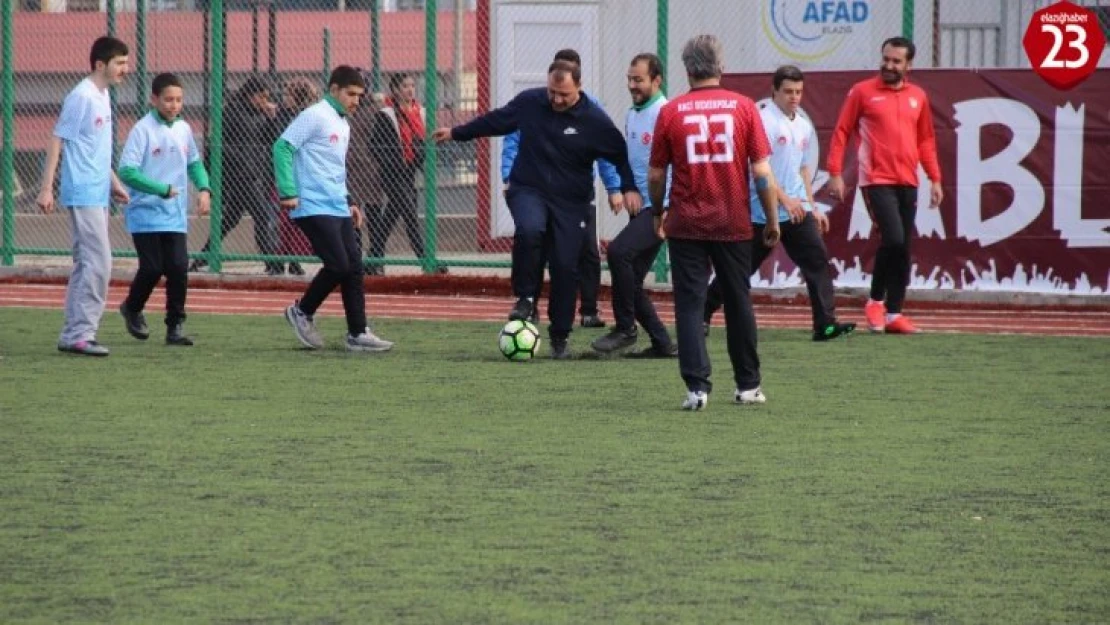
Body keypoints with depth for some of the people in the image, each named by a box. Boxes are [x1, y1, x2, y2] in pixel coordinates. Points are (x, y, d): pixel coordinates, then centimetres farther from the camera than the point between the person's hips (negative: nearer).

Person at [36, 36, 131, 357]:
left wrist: (113, 182, 25)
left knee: (86, 264, 11)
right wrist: (46, 189, -19)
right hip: (83, 194, -10)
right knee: (99, 262, -12)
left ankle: (73, 335, 15)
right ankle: (81, 334, -9)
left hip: (98, 194, 10)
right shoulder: (82, 97, -14)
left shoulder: (102, 96, 13)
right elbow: (57, 141, -15)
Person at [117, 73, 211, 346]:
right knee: (152, 268, -4)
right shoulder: (143, 129, -12)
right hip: (147, 215, -5)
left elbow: (194, 162, 23)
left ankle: (175, 326, 5)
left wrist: (204, 189, 5)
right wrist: (163, 189, -20)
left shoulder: (184, 129, 8)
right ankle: (132, 309, 23)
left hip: (176, 217, 5)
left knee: (178, 268, -4)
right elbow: (127, 171, -17)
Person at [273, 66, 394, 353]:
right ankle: (302, 312, 6)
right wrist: (288, 192, -19)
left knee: (354, 267, 2)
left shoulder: (343, 125, 19)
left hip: (338, 210, 9)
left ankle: (358, 333, 4)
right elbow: (282, 147, -14)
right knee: (338, 266, -14)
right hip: (314, 208, -9)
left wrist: (348, 201, 19)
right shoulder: (315, 116, -8)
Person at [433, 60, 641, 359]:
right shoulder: (529, 102, -5)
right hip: (528, 190, 0)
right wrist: (456, 133, 20)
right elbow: (496, 121, 12)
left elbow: (621, 155, 1)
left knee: (566, 266, -4)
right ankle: (525, 298, -11)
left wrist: (628, 187, -12)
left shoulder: (594, 120, -11)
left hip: (571, 200, 0)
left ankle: (560, 337, 13)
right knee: (529, 230, -32)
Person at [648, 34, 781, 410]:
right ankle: (748, 386, 22)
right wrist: (772, 221, 7)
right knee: (738, 303, 14)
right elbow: (762, 172, -3)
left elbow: (656, 175, 2)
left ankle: (697, 386, -11)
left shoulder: (671, 112, -2)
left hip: (686, 225, -1)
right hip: (734, 224, 1)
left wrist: (658, 214, 20)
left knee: (690, 305, 1)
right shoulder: (743, 107, -2)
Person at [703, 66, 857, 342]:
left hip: (797, 210, 6)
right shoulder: (764, 121, -11)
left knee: (817, 259, -8)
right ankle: (702, 315, 17)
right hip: (763, 213, -6)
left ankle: (825, 324, -11)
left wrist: (812, 207, 18)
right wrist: (784, 200, -21)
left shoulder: (804, 126, 13)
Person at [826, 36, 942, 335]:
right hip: (877, 181, -5)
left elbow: (926, 140, 18)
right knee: (893, 238, -17)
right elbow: (841, 133, 0)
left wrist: (935, 179, 11)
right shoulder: (862, 92, 0)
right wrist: (835, 173, -7)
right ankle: (875, 301, 3)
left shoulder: (918, 96, 12)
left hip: (907, 183, 5)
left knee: (903, 248, 5)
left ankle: (894, 313, 12)